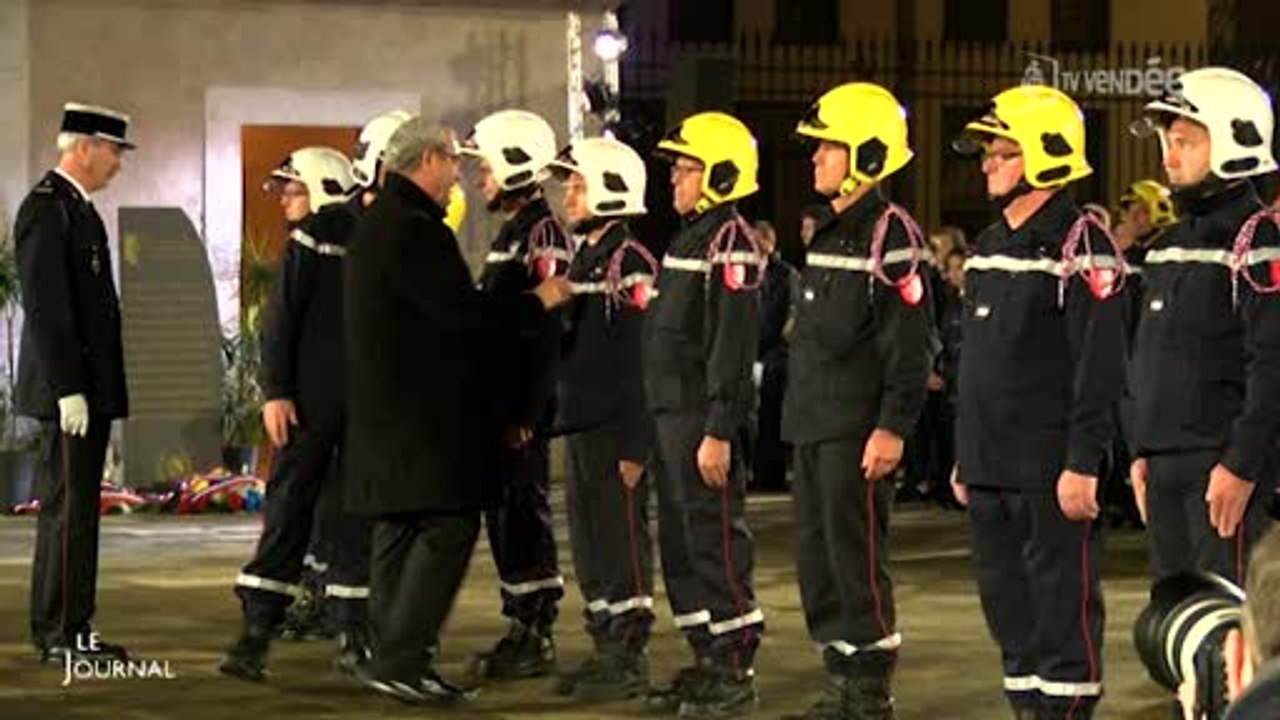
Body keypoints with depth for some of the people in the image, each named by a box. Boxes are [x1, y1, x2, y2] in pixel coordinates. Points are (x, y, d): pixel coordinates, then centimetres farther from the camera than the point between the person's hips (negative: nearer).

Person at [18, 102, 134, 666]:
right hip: (69, 389, -10)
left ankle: (71, 631, 15)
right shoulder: (46, 209, -13)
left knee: (75, 510, 11)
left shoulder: (78, 209, 18)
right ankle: (60, 636, -6)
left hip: (89, 390, 10)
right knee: (67, 510, -8)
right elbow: (44, 307, -19)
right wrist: (68, 390, -22)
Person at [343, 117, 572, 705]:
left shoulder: (378, 222, 17)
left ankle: (394, 659, 16)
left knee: (400, 529, 12)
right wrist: (539, 302, -9)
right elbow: (462, 312, -21)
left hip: (386, 408, 11)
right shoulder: (413, 229, -17)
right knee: (449, 526, -9)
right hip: (422, 411, -11)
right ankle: (400, 661, -12)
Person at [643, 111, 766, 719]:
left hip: (705, 418, -10)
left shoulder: (729, 242, -14)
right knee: (679, 544, 13)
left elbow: (733, 345, -19)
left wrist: (718, 431, -23)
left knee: (716, 542, -5)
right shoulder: (689, 236, 17)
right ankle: (706, 662, 20)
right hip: (672, 415, 10)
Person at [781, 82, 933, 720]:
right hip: (814, 424, 9)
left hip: (858, 428, -9)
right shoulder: (829, 232, 16)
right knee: (816, 554, 12)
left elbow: (910, 344, -16)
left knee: (857, 556, -5)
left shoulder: (890, 235, -12)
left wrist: (892, 427, -19)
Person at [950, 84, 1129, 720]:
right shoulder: (990, 246, 16)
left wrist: (1083, 464, -20)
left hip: (1051, 473, -9)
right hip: (990, 470, 9)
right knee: (1007, 607, 13)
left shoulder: (1081, 248, -11)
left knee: (1063, 608, -2)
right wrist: (965, 457, 19)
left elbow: (1099, 369, -16)